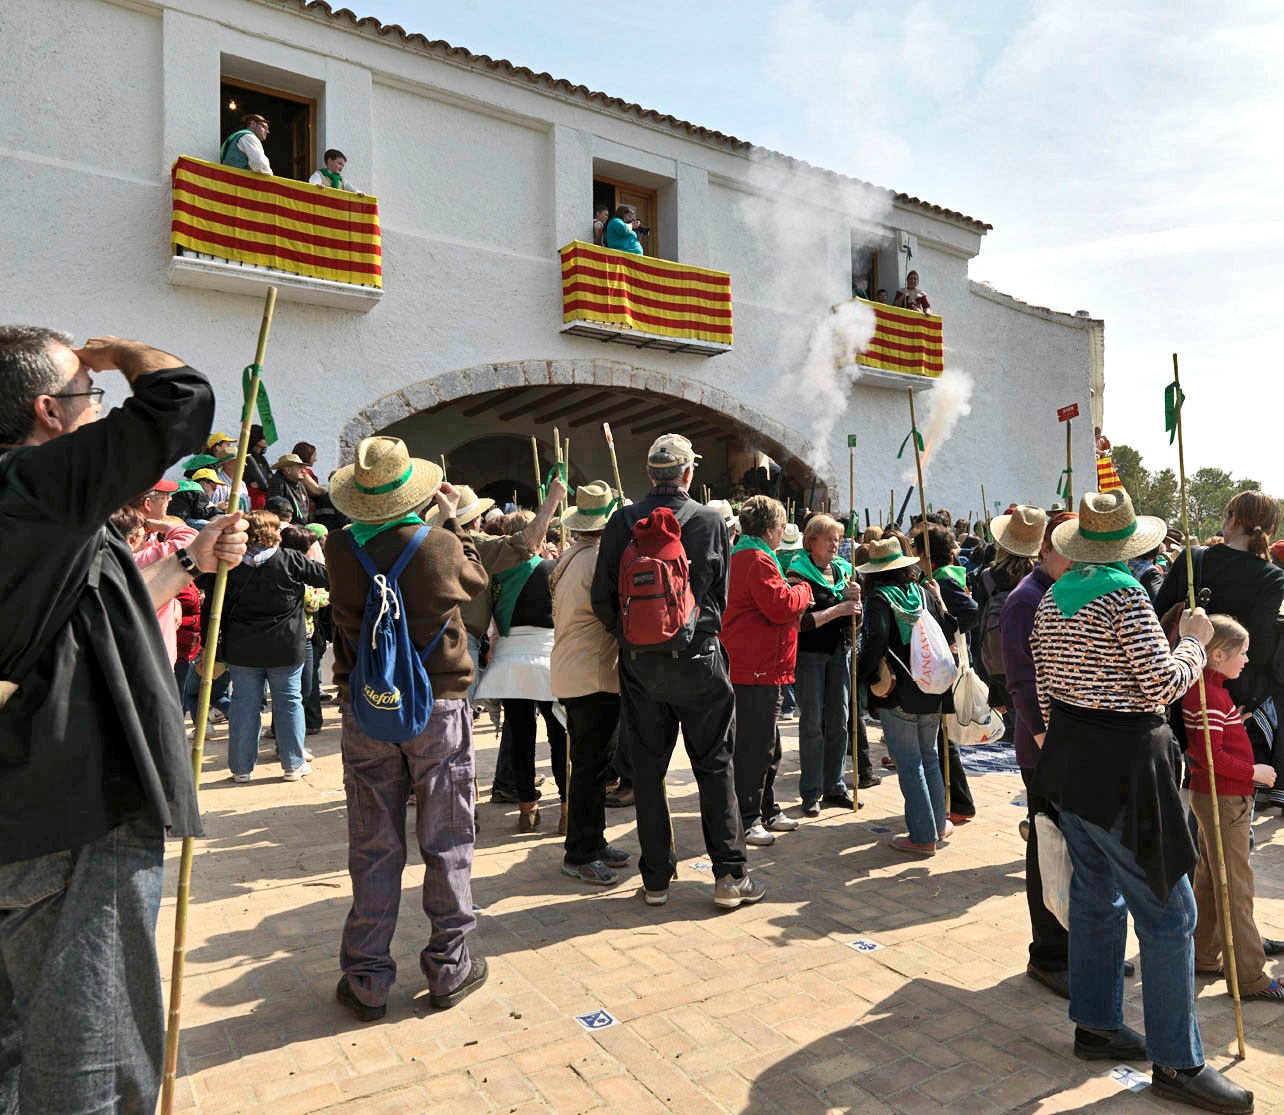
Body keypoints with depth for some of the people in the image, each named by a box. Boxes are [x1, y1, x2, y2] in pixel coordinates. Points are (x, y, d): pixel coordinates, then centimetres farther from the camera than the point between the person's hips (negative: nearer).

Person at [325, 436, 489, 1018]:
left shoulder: (339, 549, -8)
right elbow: (477, 576, 8)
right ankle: (448, 967, 21)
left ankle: (367, 979, 21)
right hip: (437, 708, -2)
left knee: (374, 848, 11)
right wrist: (450, 518, 17)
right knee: (446, 843, 11)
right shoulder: (440, 546, -13)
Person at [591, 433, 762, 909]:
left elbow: (602, 597, -1)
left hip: (638, 660, 2)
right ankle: (729, 874, 11)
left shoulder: (622, 522, -2)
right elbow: (720, 593, 4)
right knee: (714, 764, 7)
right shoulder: (710, 520, -4)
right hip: (697, 656, -1)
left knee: (647, 767, 9)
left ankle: (656, 878, 17)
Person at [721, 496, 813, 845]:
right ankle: (747, 819, 4)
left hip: (755, 668, 11)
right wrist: (803, 590, -4)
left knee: (767, 745, 19)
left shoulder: (742, 555, 19)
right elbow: (781, 605, -22)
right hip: (759, 670, -11)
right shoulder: (758, 560, -16)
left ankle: (766, 811, 30)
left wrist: (795, 600, 13)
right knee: (755, 746, -4)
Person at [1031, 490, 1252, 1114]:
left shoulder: (1052, 597, 7)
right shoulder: (1125, 595, -16)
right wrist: (1194, 642, 1)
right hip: (1122, 764, -8)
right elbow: (1162, 685, -17)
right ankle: (1176, 1063, 11)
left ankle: (1095, 1025, 29)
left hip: (1068, 754, 8)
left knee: (1097, 894, 18)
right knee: (1165, 910, 2)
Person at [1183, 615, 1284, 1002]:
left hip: (1211, 796, 10)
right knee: (1235, 888, -2)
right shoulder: (1209, 697, -21)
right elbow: (1210, 755, -24)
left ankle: (1203, 957, 28)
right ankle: (1249, 977, 6)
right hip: (1224, 800, -10)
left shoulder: (1204, 689, 10)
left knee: (1209, 880, 17)